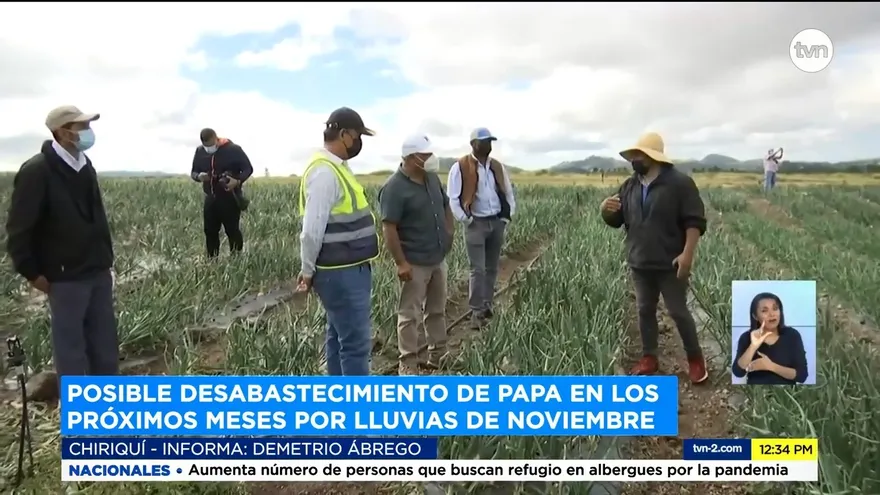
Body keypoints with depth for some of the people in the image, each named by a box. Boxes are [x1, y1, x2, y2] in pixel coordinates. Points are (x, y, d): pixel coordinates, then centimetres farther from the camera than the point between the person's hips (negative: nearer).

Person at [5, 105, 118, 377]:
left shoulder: (85, 165, 7)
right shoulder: (37, 171, -14)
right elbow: (18, 229, -12)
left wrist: (106, 258, 13)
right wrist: (32, 273, -8)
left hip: (99, 272, 7)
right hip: (66, 276, -7)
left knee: (105, 343, 14)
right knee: (71, 347, 5)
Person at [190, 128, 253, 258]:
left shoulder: (233, 149, -9)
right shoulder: (200, 152, 6)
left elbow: (248, 169, -4)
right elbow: (193, 172, 16)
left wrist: (238, 180, -23)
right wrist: (199, 176, -9)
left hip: (230, 198, -5)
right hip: (210, 198, 5)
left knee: (233, 231, -2)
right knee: (210, 232, 9)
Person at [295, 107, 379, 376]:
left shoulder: (337, 168, 13)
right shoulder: (325, 173, -20)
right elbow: (312, 230, -22)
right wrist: (309, 271, -10)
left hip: (347, 270, 10)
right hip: (341, 273, -10)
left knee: (340, 337, 18)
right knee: (356, 341, -3)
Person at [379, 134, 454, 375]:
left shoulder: (432, 178, 7)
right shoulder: (394, 188, -18)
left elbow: (445, 206, 22)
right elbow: (389, 227, -21)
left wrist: (449, 230, 10)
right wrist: (401, 263, -23)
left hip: (438, 258, 8)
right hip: (415, 262, -8)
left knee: (437, 310, 17)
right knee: (410, 314, 0)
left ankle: (438, 355, 30)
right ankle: (408, 363, 10)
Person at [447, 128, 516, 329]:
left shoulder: (498, 167, 10)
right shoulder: (460, 167, -8)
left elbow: (509, 193, 18)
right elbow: (452, 198, -9)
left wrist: (508, 216, 8)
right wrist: (465, 220, -11)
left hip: (497, 222, 5)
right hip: (476, 223, -5)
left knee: (492, 269, 11)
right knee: (478, 270, -8)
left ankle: (487, 307, 22)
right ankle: (476, 312, 0)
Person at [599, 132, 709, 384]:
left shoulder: (679, 182, -11)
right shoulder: (629, 186, 8)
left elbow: (695, 221, -13)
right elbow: (615, 220, 12)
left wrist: (687, 253, -22)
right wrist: (606, 209, -11)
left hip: (670, 264, -6)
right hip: (640, 264, 6)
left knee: (678, 312, 2)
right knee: (645, 310, 13)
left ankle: (695, 358, 20)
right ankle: (649, 358, 26)